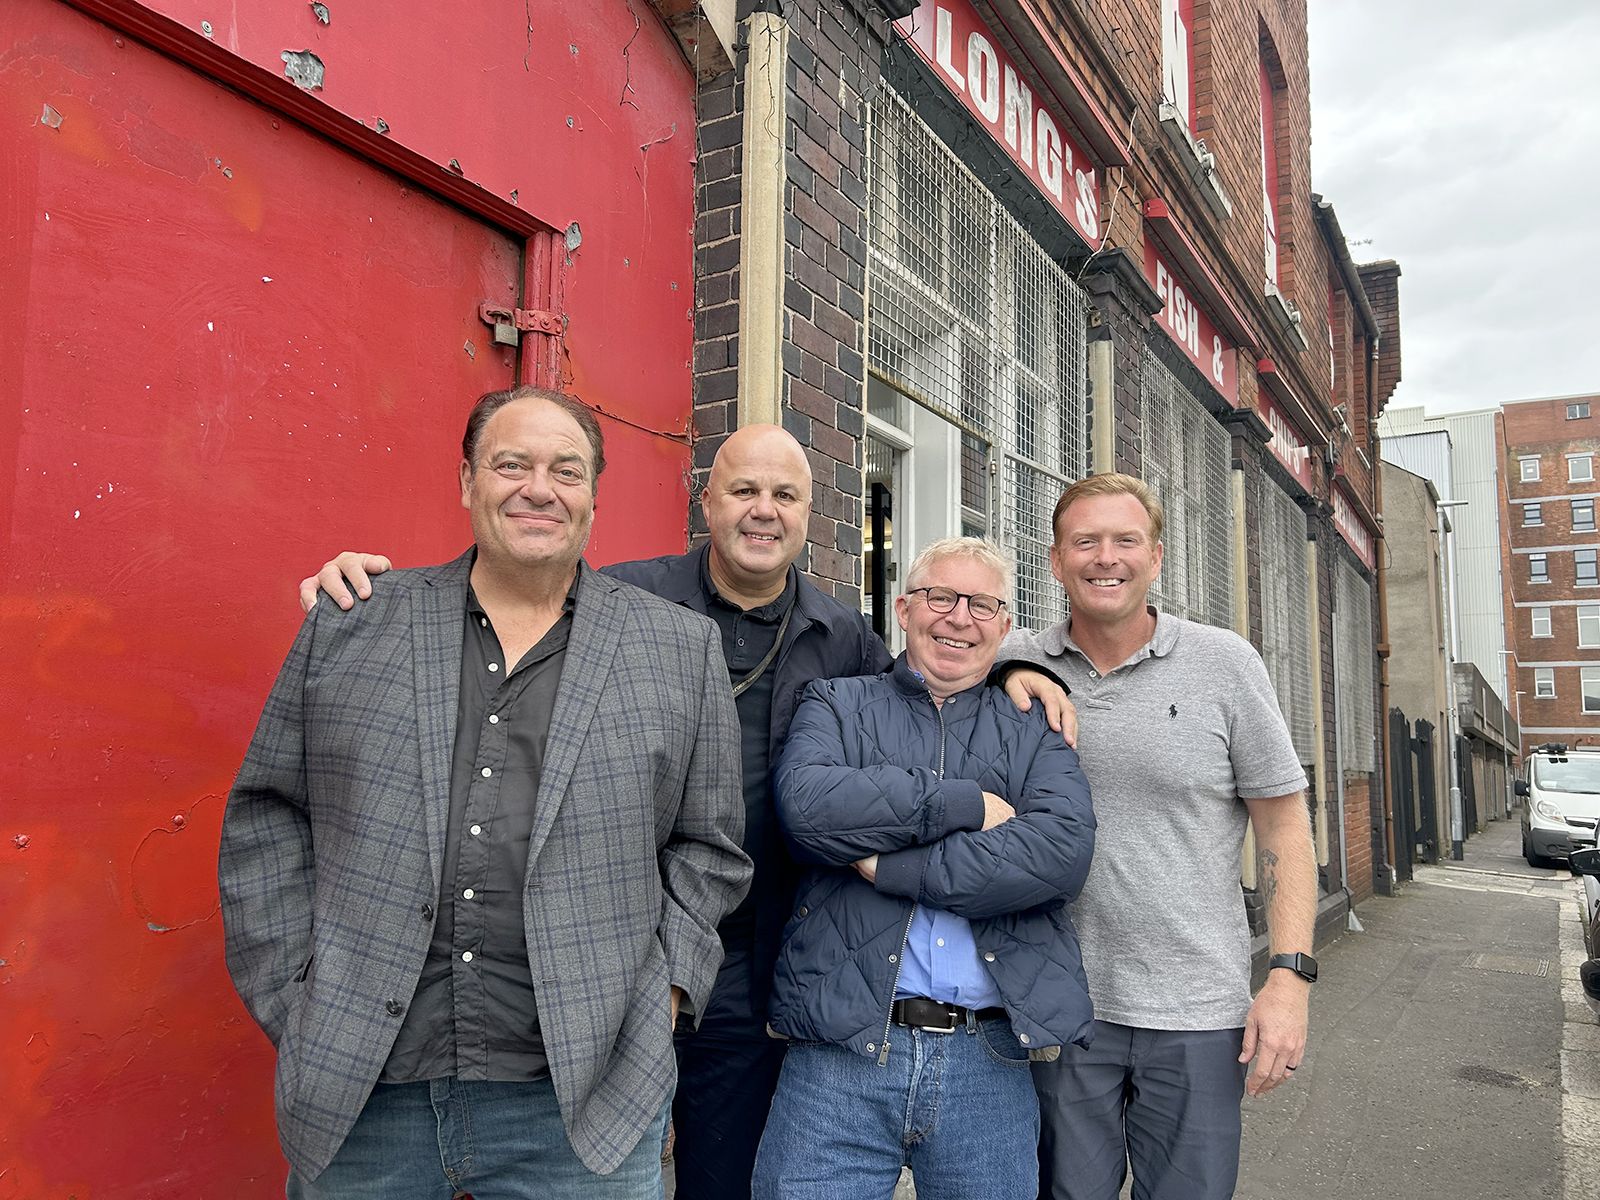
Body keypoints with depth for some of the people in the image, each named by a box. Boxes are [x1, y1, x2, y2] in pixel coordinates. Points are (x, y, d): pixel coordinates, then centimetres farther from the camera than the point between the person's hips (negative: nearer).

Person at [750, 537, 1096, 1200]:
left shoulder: (1034, 730, 10)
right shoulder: (837, 705, 8)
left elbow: (1065, 849, -9)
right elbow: (807, 803, -14)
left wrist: (891, 867, -14)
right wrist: (969, 804, -11)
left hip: (989, 1061, 2)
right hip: (841, 1050, -1)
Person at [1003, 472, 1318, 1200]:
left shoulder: (1224, 663, -3)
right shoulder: (1019, 664, -1)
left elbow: (1283, 825, 0)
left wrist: (1289, 976, -8)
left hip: (1196, 1013, -1)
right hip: (1060, 1005, 1)